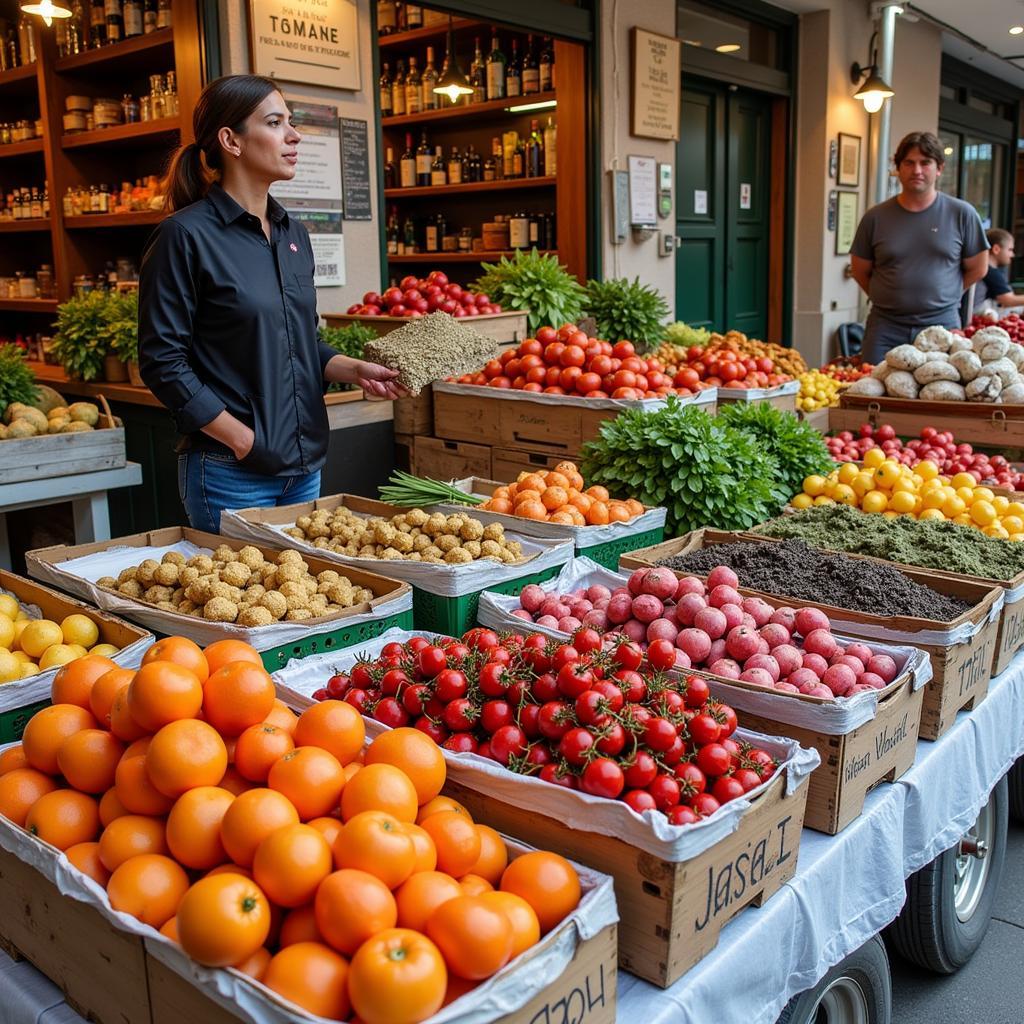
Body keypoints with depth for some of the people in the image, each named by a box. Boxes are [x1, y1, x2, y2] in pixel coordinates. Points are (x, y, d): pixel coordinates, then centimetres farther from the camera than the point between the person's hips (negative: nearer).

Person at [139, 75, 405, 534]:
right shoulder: (185, 235, -11)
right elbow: (162, 361, -13)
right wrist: (242, 439, -17)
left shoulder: (293, 235, 11)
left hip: (305, 465, 7)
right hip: (231, 474, -7)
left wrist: (355, 370, 0)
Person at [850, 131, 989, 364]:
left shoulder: (962, 213, 3)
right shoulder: (876, 217, 3)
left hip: (942, 325, 0)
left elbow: (977, 269, 11)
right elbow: (860, 271, 12)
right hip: (885, 327, 0)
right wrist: (890, 299, 8)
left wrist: (941, 297, 10)